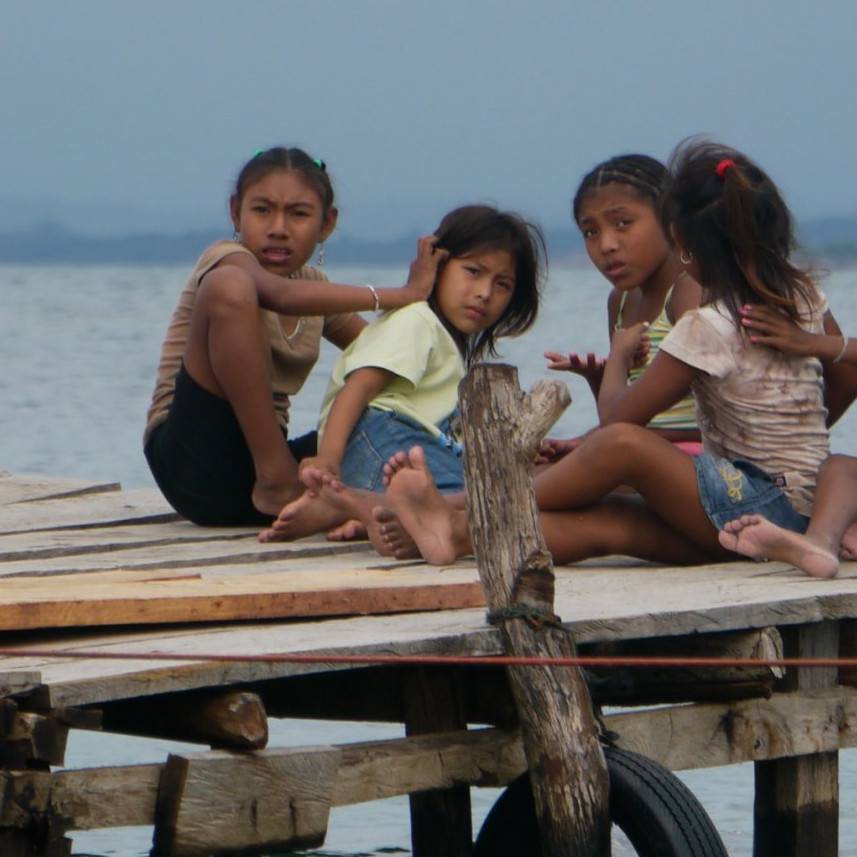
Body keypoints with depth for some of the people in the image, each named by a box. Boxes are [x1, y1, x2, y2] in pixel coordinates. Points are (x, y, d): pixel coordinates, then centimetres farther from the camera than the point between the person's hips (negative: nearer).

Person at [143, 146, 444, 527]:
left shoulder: (313, 286, 18)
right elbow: (281, 295, -28)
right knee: (230, 286, -26)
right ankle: (276, 479, -26)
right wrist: (399, 296, -28)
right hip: (191, 463, -7)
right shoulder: (225, 259, -5)